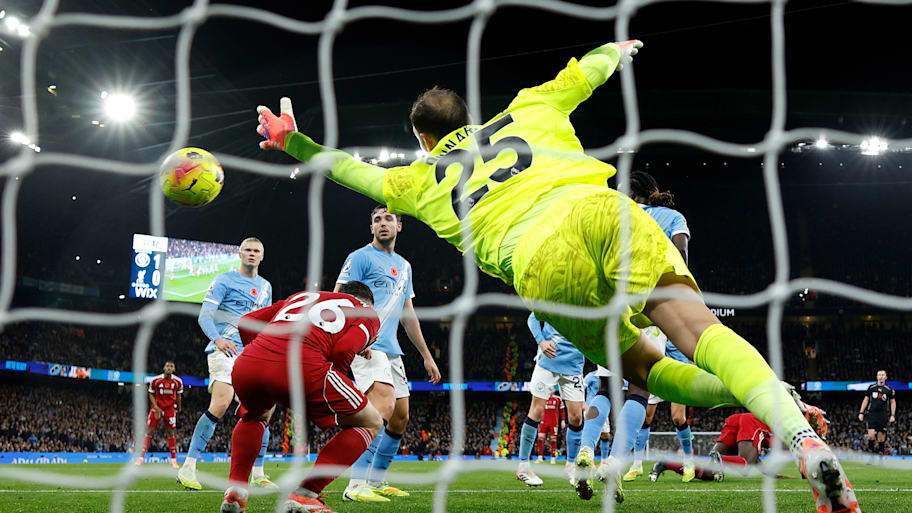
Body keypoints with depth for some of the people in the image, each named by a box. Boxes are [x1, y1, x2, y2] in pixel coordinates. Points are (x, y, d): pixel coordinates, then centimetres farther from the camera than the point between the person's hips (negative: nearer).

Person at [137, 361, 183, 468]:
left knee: (171, 432, 1)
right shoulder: (155, 380, -11)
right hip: (157, 407, -1)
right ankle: (141, 457, -3)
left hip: (170, 408, 1)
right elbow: (151, 394, -1)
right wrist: (156, 407, -13)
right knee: (150, 431, -5)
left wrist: (179, 408, 18)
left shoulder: (178, 381, -6)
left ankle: (174, 459, 6)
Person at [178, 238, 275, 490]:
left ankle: (258, 475, 8)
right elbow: (205, 315, -7)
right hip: (225, 351, -6)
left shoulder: (265, 286, 20)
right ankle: (188, 468, -19)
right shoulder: (224, 280, 2)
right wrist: (217, 339, -24)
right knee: (221, 404, -23)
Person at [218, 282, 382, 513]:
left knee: (255, 416, 41)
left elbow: (246, 322, 29)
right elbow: (343, 350, 3)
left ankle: (235, 491, 23)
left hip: (247, 364, 6)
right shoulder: (368, 314, 24)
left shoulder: (300, 296, 37)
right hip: (302, 367, -6)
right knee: (370, 423, 16)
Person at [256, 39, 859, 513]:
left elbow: (356, 171, 41)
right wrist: (618, 49, 66)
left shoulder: (423, 178, 32)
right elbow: (588, 70, 46)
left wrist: (291, 141, 53)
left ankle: (758, 400, -13)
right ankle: (798, 430, -39)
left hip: (539, 267, -1)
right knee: (698, 328, -15)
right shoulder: (527, 111, 34)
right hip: (599, 211, 1)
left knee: (643, 366, 13)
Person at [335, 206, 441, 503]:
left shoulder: (403, 266, 21)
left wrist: (427, 356, 24)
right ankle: (356, 485, -27)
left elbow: (408, 315, 27)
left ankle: (376, 482, 21)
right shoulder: (360, 257, -1)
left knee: (400, 418, 9)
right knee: (384, 406, -25)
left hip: (391, 350, 9)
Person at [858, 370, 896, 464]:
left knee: (881, 436, 0)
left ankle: (880, 456, 8)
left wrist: (892, 415, 3)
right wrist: (861, 413, 8)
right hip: (871, 414, 0)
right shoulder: (871, 387, 8)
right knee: (871, 435, -15)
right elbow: (866, 400, 14)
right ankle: (871, 451, 3)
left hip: (883, 415, 0)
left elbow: (893, 402, 13)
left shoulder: (889, 389, 6)